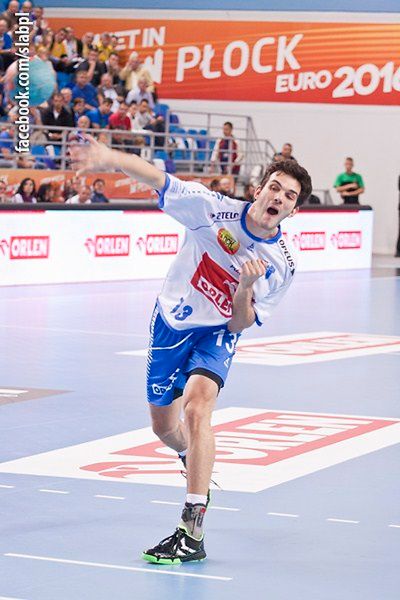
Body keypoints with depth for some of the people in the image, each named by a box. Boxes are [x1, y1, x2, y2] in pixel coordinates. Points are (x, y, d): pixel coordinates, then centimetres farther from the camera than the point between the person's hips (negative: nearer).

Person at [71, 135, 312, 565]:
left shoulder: (281, 266, -15)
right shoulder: (214, 208, -19)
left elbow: (238, 325, -12)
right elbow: (158, 179, -20)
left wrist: (246, 287, -33)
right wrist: (110, 158, -36)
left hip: (217, 333, -2)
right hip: (171, 324, 2)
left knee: (196, 407, -29)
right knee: (164, 428, 13)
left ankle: (192, 534, -31)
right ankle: (195, 462, 54)